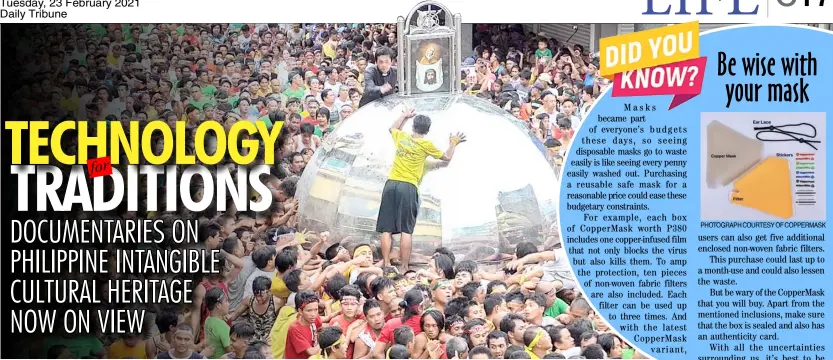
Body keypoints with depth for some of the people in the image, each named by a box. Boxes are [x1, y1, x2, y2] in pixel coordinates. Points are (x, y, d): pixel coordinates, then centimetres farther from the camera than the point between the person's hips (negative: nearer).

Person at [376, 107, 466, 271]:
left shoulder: (401, 137, 11)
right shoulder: (426, 145, 0)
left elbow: (393, 128, 37)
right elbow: (447, 157, 16)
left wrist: (404, 115, 50)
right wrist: (453, 143, 33)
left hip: (391, 184, 4)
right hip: (408, 187, -4)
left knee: (387, 229, 3)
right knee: (406, 231, -3)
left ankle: (386, 266, 0)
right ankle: (405, 269, -5)